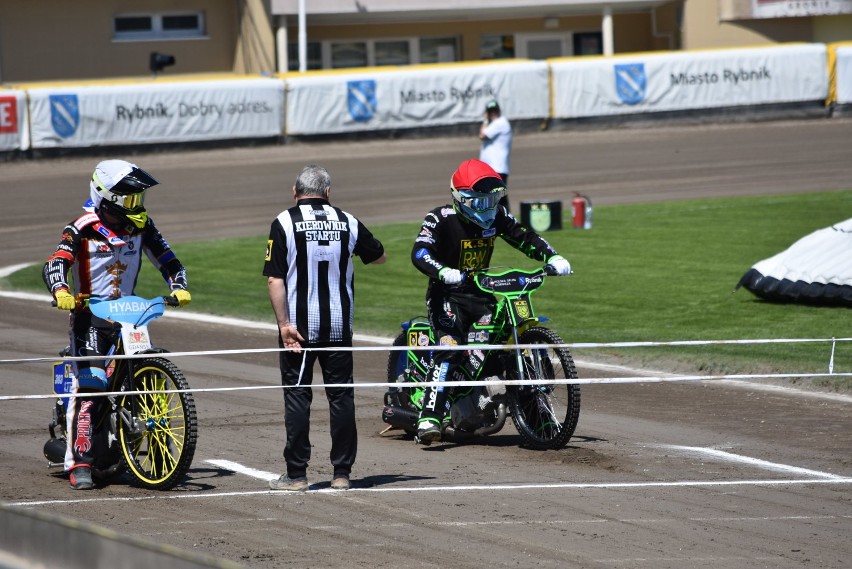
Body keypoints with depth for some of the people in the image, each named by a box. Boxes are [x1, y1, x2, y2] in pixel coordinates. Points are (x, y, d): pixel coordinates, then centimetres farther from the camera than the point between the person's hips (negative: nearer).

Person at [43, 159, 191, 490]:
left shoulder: (140, 225, 8)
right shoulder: (82, 229, -8)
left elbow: (167, 259, 10)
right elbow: (54, 264, -20)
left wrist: (178, 288, -9)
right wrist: (61, 291, -40)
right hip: (90, 315, -6)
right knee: (90, 386, -17)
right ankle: (79, 462, -19)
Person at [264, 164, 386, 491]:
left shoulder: (285, 223, -7)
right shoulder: (347, 222, 3)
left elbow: (275, 278, -13)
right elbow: (379, 257, 18)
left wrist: (284, 323, -12)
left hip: (298, 326, -3)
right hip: (339, 326, 3)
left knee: (297, 396, 2)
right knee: (341, 396, 8)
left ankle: (296, 474, 1)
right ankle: (342, 473, 8)